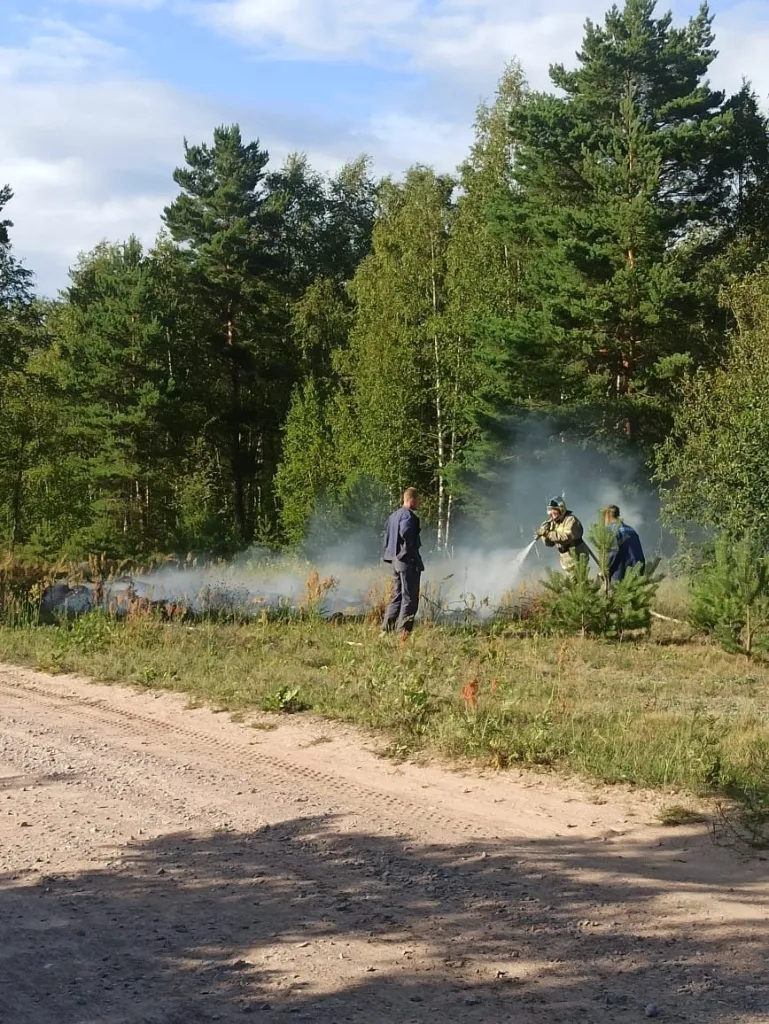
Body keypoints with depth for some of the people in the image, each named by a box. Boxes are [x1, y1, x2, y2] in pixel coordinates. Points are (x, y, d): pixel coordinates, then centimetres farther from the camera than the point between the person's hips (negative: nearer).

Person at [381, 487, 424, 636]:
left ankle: (386, 629, 14)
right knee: (409, 599, -5)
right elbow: (405, 532, -31)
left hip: (395, 559, 9)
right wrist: (411, 546, -17)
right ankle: (404, 631, -8)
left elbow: (387, 534, 19)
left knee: (397, 596, 15)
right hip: (408, 560, -9)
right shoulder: (409, 515, -14)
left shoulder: (394, 515, 15)